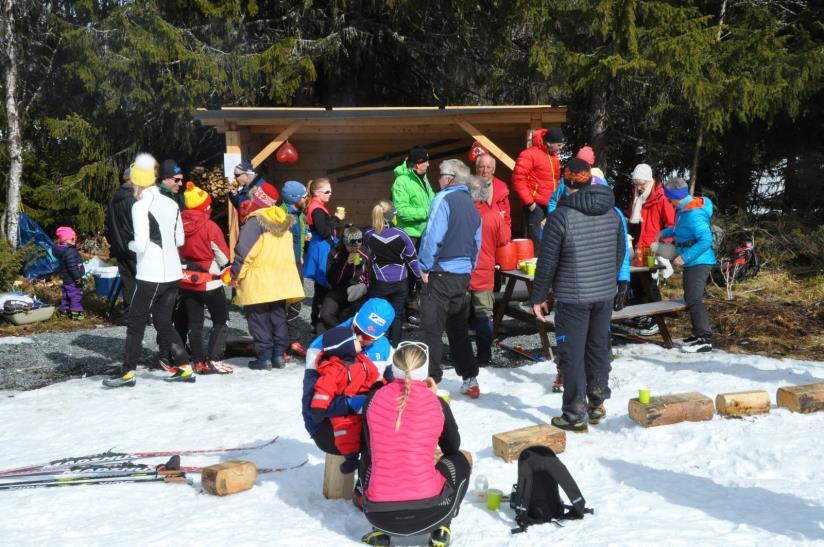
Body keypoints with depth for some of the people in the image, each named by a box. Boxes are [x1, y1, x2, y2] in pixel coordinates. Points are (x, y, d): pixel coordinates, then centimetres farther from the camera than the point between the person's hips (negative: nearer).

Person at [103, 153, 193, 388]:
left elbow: (140, 245, -16)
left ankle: (128, 372, 6)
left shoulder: (140, 206, -12)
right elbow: (180, 240, 13)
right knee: (163, 321, 15)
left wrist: (131, 244, 4)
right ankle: (184, 368, 13)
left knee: (136, 323, 4)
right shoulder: (171, 204, 7)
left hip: (150, 275, -6)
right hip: (173, 273, 6)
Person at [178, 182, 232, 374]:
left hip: (187, 281, 5)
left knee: (194, 324, 11)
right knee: (221, 322, 6)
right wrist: (221, 269, 11)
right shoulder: (209, 226, -17)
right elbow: (223, 256, -10)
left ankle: (199, 362, 12)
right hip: (210, 281, -5)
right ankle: (213, 360, -3)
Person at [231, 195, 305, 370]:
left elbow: (244, 251, -16)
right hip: (282, 281, 7)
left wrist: (236, 275, -8)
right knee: (278, 318, 14)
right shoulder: (285, 221, 12)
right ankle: (278, 355, 15)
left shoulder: (255, 221, -12)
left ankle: (264, 357, 1)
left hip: (259, 283, -7)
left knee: (259, 320, 2)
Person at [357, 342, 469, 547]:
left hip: (379, 515, 1)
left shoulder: (374, 399, 1)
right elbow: (453, 448, 18)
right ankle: (441, 529, 12)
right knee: (459, 461, 29)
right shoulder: (437, 404, -1)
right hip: (428, 513, -1)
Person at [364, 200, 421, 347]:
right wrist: (420, 275, 8)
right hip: (399, 282, 0)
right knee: (397, 315, 11)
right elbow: (412, 258, -4)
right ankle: (394, 347, 14)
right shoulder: (401, 235, -12)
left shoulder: (369, 235, -9)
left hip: (378, 282, 0)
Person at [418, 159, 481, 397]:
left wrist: (425, 266, -9)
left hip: (440, 273, -7)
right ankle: (470, 380, 19)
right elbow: (477, 241, 18)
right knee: (458, 329, 16)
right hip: (463, 274, 8)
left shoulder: (444, 199, -11)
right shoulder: (471, 204, 13)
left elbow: (433, 236, -18)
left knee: (432, 329, -2)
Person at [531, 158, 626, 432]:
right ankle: (597, 404, 29)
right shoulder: (612, 213, 2)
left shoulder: (560, 216, -15)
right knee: (599, 348, 18)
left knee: (572, 354, 1)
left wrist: (539, 297, -2)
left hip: (572, 297, -6)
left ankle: (575, 416, 5)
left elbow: (547, 262, -12)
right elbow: (620, 253, 13)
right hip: (605, 294, 6)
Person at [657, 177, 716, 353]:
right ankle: (698, 333, 26)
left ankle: (705, 339, -13)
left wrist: (684, 257, -25)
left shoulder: (693, 214, -22)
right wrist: (664, 233, 20)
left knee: (694, 299, -13)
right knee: (690, 298, 17)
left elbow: (706, 240, -27)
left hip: (699, 262, -11)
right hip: (692, 262, 11)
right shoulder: (684, 209, 9)